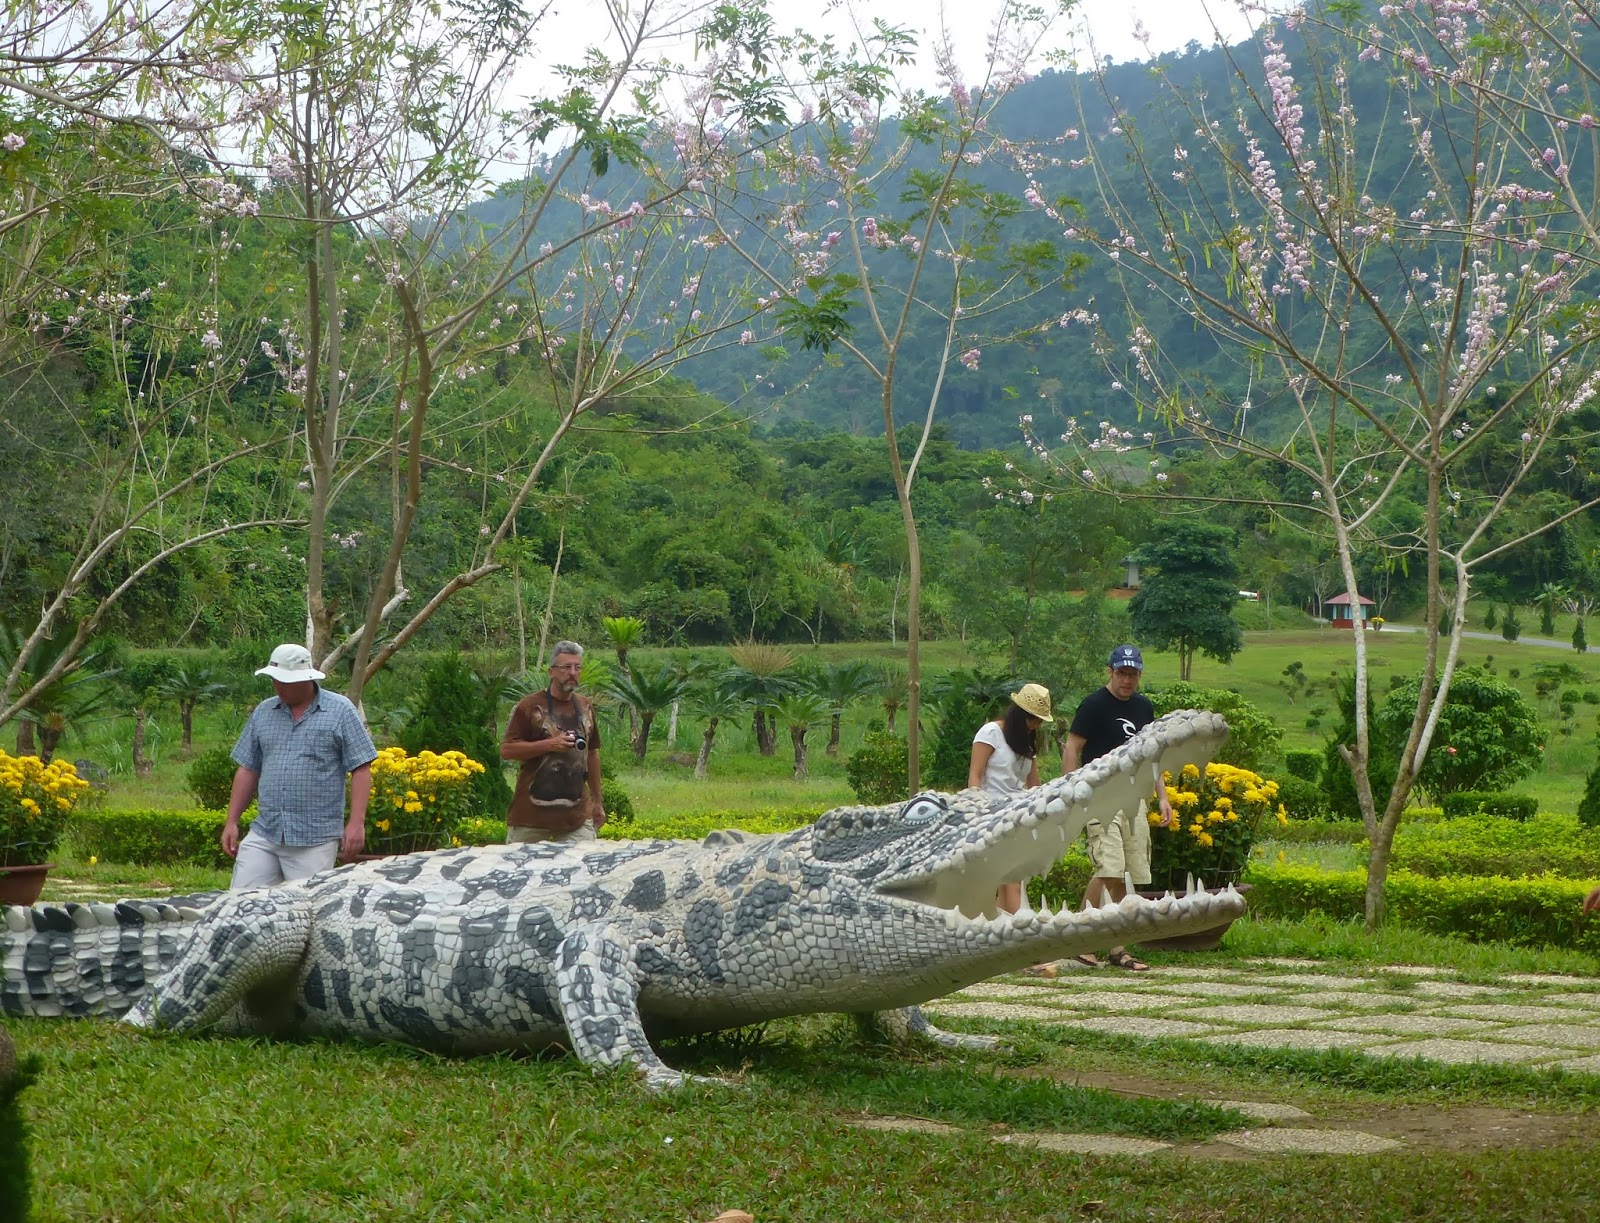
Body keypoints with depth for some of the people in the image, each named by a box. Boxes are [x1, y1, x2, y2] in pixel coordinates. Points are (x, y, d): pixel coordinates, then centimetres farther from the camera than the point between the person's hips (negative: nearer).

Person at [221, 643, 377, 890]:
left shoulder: (340, 712, -1)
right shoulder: (262, 712, 12)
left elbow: (361, 769, -4)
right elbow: (247, 770, 17)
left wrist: (356, 823, -12)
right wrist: (231, 822, 12)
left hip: (315, 840, -4)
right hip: (263, 835, 4)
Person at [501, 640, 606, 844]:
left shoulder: (585, 707, 12)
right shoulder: (530, 705, -4)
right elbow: (506, 750, -8)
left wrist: (597, 802, 19)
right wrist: (550, 744, -16)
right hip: (532, 813, -4)